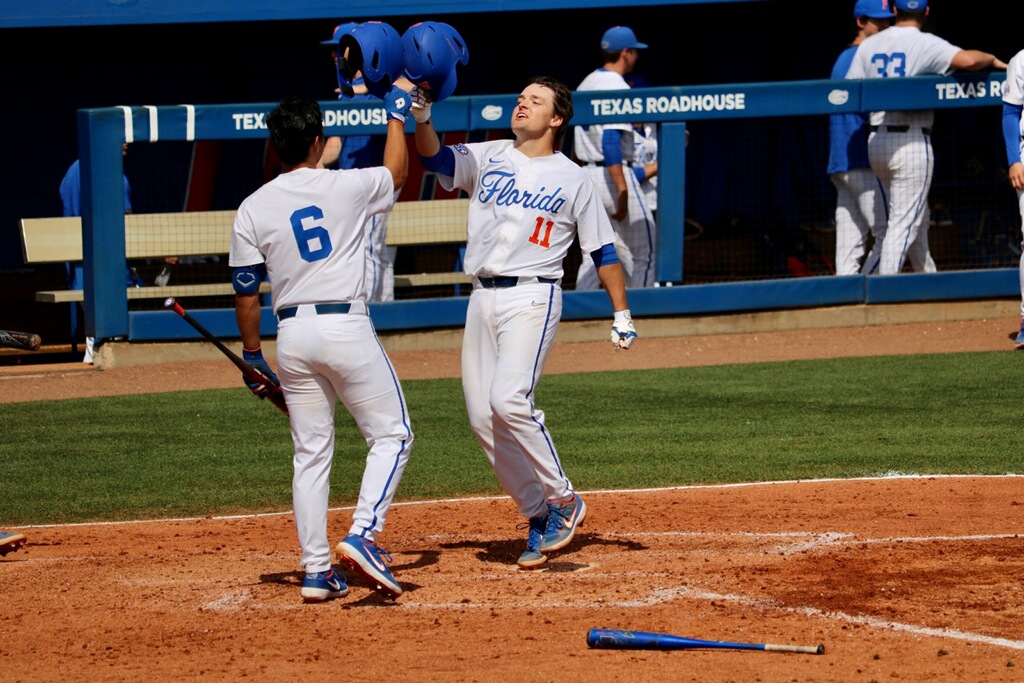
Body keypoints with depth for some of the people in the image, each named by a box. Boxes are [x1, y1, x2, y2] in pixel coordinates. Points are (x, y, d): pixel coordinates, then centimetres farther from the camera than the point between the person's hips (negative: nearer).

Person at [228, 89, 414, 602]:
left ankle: (317, 570, 8)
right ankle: (362, 535, -13)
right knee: (392, 433, 6)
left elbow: (246, 292, 4)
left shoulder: (253, 209, 1)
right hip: (346, 326, -3)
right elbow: (396, 173, 20)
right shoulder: (346, 187, -3)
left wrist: (251, 357, 15)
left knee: (311, 453, 10)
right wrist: (396, 114, 34)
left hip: (292, 335, 3)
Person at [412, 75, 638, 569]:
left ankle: (561, 499, -8)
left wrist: (622, 315, 2)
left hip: (532, 297, -5)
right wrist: (422, 118, -21)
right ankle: (538, 514, 11)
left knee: (508, 400, -23)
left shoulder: (573, 179, 6)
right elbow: (435, 158, -2)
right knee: (482, 416, 0)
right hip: (482, 300, 5)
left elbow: (602, 250, 8)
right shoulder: (486, 158, 14)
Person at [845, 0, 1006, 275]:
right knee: (904, 223, -4)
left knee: (918, 216, 20)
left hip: (875, 141, 6)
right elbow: (968, 60, -24)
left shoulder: (868, 45, 7)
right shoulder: (925, 44, -9)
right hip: (912, 144, -6)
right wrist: (992, 59, -3)